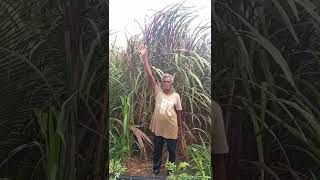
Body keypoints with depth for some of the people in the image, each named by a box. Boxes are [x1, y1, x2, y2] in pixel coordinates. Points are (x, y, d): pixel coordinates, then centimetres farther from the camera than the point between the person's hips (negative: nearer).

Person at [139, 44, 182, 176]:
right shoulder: (158, 92, -6)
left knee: (172, 150, 16)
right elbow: (149, 75, -13)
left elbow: (178, 112, 3)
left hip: (171, 128, 0)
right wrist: (144, 57, -19)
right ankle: (156, 169, 39)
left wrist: (179, 127, 7)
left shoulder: (176, 96, -5)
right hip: (158, 127, 0)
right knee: (157, 150, 17)